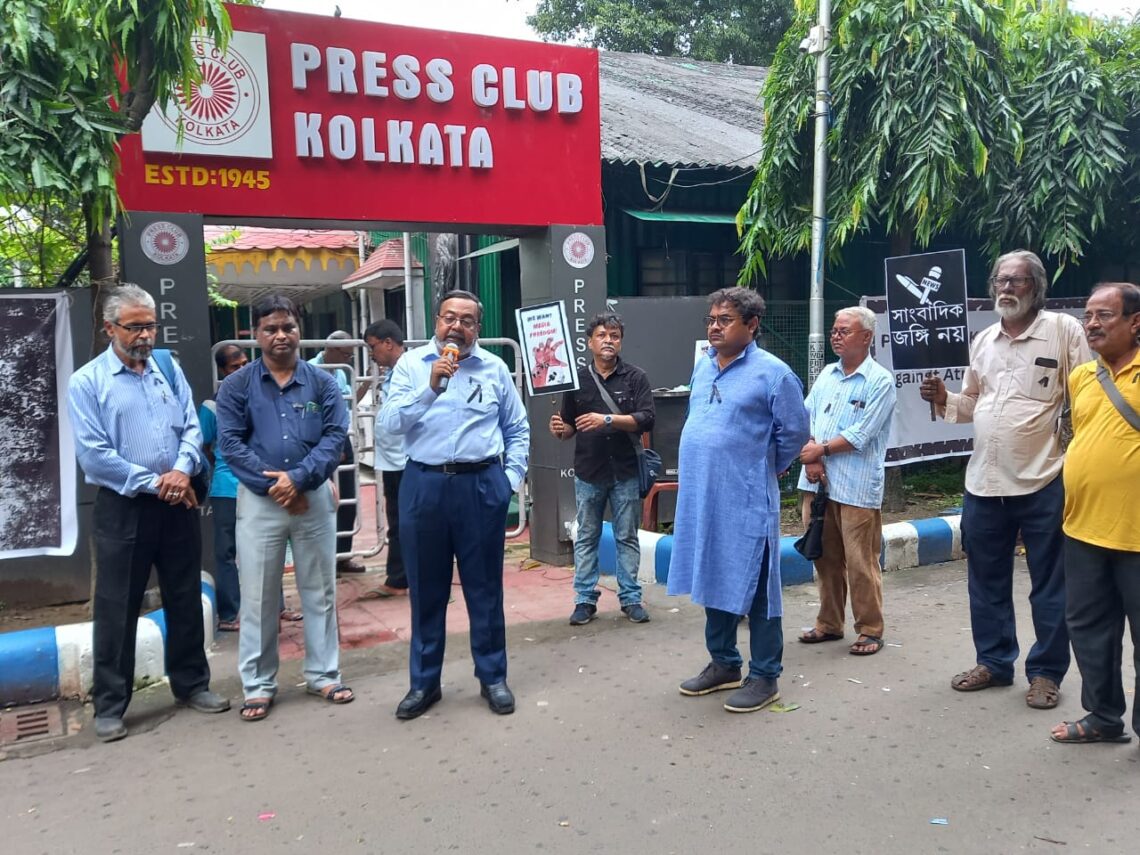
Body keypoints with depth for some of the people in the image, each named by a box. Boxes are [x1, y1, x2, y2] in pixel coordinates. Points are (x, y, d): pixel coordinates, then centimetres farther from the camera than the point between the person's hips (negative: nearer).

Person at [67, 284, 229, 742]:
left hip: (178, 505, 4)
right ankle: (110, 705, 15)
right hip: (123, 508, -4)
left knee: (186, 599, 13)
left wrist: (182, 470, -16)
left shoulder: (169, 371, 8)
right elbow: (93, 453, -12)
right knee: (116, 608, 3)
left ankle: (191, 684, 27)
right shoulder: (87, 382, -4)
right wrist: (153, 483, -15)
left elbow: (192, 428, 3)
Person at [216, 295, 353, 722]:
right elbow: (230, 442, -6)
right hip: (259, 501, -1)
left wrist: (299, 478, -17)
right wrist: (273, 484, -14)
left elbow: (335, 437, -4)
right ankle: (258, 684, 18)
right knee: (258, 596, 6)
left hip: (314, 498, 1)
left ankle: (323, 674, 23)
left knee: (319, 591, 10)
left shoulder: (322, 382, 3)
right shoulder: (236, 386, 1)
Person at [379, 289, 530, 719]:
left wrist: (511, 478, 3)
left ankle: (493, 677, 23)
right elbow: (389, 422, -9)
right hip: (424, 485, 0)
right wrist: (430, 387, -20)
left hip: (481, 485, 0)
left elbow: (517, 429, 12)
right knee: (426, 589, 10)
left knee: (484, 586, 9)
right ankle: (424, 681, 23)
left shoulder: (495, 368, 6)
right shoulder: (411, 364, 3)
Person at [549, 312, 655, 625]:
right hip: (588, 472, 2)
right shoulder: (577, 379, 5)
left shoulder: (635, 377, 0)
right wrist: (561, 430, -12)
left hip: (625, 472, -1)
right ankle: (585, 599, 16)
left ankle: (630, 598, 18)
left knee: (627, 538, 8)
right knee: (586, 538, 8)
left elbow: (646, 419, -11)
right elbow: (570, 425, 10)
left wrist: (608, 420, -22)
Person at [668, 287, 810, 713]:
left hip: (746, 502, -7)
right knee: (714, 583, 16)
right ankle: (724, 663, 31)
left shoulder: (772, 372, -10)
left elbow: (794, 433, -4)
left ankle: (765, 676, 15)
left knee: (753, 588, 2)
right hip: (700, 498, 7)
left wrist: (764, 469, 6)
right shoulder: (702, 365, 10)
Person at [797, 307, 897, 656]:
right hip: (818, 483, 6)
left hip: (856, 488, -6)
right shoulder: (827, 374, 14)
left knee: (860, 563, -2)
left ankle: (870, 631, 12)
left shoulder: (880, 381, -5)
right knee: (825, 558, 13)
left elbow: (860, 436, -12)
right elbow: (806, 417, 8)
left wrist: (822, 450, -5)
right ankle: (829, 623, 25)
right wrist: (811, 459, -6)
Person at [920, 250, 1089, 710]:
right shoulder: (983, 340, 11)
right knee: (986, 582, 15)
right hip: (983, 482, 6)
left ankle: (1046, 672, 22)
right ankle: (994, 662, 30)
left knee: (1048, 586, 8)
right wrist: (944, 399, -2)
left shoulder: (1063, 330, -6)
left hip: (1043, 483, -5)